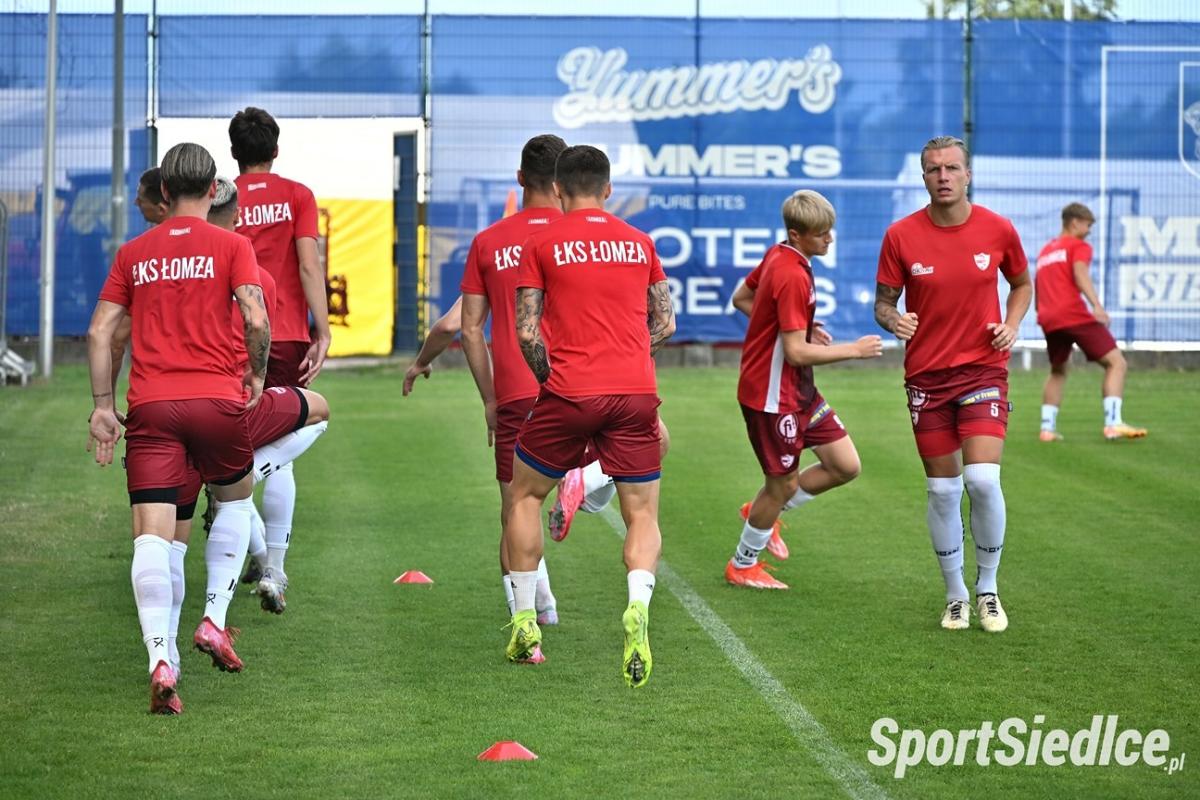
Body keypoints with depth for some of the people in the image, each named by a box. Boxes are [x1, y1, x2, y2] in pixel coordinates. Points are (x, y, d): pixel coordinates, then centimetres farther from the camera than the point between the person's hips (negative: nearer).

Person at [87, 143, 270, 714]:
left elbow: (99, 331, 8)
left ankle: (159, 660, -19)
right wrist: (257, 376, 7)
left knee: (151, 535, -4)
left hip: (150, 407, 1)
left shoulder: (133, 254, 13)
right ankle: (214, 619, 13)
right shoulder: (230, 246, 4)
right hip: (216, 398, -1)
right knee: (236, 499, 25)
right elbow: (255, 320, -9)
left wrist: (102, 407, 11)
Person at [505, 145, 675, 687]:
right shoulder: (639, 242, 11)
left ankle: (525, 624, 17)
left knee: (524, 497, 19)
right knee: (642, 515, 8)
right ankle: (638, 606, -22)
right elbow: (665, 324, 15)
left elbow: (527, 333, -2)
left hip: (570, 394, -2)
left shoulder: (541, 244, 2)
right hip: (636, 393, 2)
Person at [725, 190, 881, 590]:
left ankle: (764, 512, 26)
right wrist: (854, 350, -16)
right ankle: (743, 565, 25)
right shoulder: (793, 276, -25)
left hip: (799, 392, 9)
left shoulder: (777, 257, 4)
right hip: (772, 396, -9)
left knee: (846, 466, 9)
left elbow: (741, 298, 18)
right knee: (784, 484, 4)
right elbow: (796, 352, -26)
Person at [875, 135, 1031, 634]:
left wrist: (1012, 325, -3)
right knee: (942, 490, 4)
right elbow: (883, 302, 3)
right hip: (926, 376, 1)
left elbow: (1021, 283, 15)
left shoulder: (997, 229, -2)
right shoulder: (900, 236, -4)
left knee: (983, 480, -15)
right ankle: (955, 595, 21)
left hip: (984, 370, -1)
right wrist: (893, 320, -20)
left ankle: (987, 588, 5)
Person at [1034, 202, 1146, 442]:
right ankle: (1113, 423, -21)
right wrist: (1096, 305, -25)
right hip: (1074, 313, -7)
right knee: (1116, 362, -6)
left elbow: (1037, 289, 30)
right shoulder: (1078, 246, 6)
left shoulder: (1046, 250, 27)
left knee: (1057, 371, 26)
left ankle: (1047, 428, 15)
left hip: (1049, 320, 7)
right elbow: (1080, 272, -14)